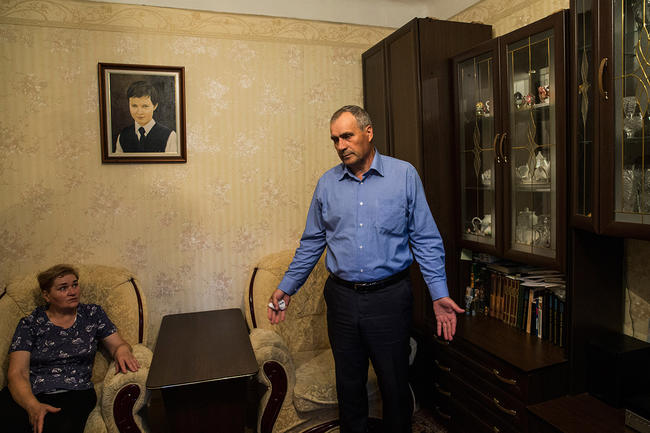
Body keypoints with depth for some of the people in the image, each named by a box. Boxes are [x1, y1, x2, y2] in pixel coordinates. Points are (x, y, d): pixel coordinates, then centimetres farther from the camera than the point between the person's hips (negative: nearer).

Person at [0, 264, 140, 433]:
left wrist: (122, 351, -17)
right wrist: (33, 406, -20)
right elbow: (17, 373, -1)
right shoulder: (30, 323, 8)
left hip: (74, 394, 0)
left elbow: (118, 344, 10)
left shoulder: (93, 314, 12)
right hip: (28, 395, 1)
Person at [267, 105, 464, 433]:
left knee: (395, 385, 12)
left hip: (389, 297, -2)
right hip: (342, 298, 3)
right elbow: (312, 242, 11)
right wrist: (286, 288, 9)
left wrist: (439, 295, -8)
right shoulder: (327, 184, 5)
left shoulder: (404, 175, -3)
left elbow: (426, 240, -2)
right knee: (349, 385, 16)